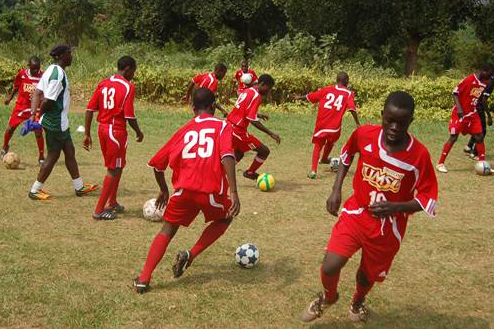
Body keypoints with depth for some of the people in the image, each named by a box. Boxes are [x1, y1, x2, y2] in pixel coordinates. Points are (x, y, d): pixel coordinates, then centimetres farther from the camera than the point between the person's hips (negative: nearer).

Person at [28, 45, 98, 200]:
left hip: (60, 123, 10)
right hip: (56, 122, -10)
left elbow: (37, 93, 9)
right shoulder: (58, 74, -22)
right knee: (53, 156, 1)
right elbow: (47, 101, -26)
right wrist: (39, 115, -10)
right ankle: (35, 191, 12)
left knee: (70, 152, 16)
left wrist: (33, 113, 3)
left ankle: (80, 187, 26)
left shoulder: (51, 70, 9)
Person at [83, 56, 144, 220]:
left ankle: (112, 203, 33)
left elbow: (90, 110, 4)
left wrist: (87, 134, 9)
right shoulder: (128, 87, -12)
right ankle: (99, 210, 3)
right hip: (117, 131, -7)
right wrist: (139, 132, 0)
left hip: (102, 128, 7)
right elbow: (129, 116, -17)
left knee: (117, 166, 22)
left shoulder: (103, 83, 7)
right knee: (114, 170, 3)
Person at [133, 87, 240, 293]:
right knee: (224, 219, 27)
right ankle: (190, 255, 11)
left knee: (167, 230, 17)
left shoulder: (185, 130, 19)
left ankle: (144, 279, 4)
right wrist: (233, 193, -16)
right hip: (211, 191, -2)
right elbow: (227, 156, -11)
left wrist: (164, 190, 37)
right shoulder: (223, 126, 9)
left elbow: (158, 164, 21)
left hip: (184, 190, 2)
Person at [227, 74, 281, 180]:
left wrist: (258, 114, 32)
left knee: (239, 154, 31)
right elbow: (253, 120, -22)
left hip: (229, 126, 10)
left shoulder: (247, 91, 11)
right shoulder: (256, 96, -16)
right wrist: (271, 134, -20)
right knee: (265, 151, 1)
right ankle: (250, 172, 18)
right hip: (238, 130, -10)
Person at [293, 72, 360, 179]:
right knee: (331, 141, 29)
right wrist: (358, 124, -10)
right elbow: (352, 109, -12)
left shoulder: (327, 89, 8)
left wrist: (299, 97, 28)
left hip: (321, 124, 1)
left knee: (318, 145, 10)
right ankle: (324, 159, 52)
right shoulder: (349, 94, 1)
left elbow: (309, 97, 11)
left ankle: (313, 170, -8)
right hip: (334, 126, -1)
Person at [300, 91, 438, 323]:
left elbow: (428, 199, -11)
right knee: (329, 267, -12)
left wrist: (396, 207, -28)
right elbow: (347, 154, 10)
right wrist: (336, 191, 2)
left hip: (388, 228, 0)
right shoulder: (364, 134, -14)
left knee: (369, 274, 16)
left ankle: (358, 302, 53)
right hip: (355, 214, 1)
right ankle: (329, 297, 25)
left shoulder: (419, 154, -19)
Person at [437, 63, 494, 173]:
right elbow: (455, 92, -15)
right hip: (460, 113, -7)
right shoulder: (470, 79, -17)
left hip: (473, 114, 7)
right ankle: (440, 163, 0)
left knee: (479, 137, 3)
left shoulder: (485, 82, 5)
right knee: (453, 138, -7)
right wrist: (459, 108, -25)